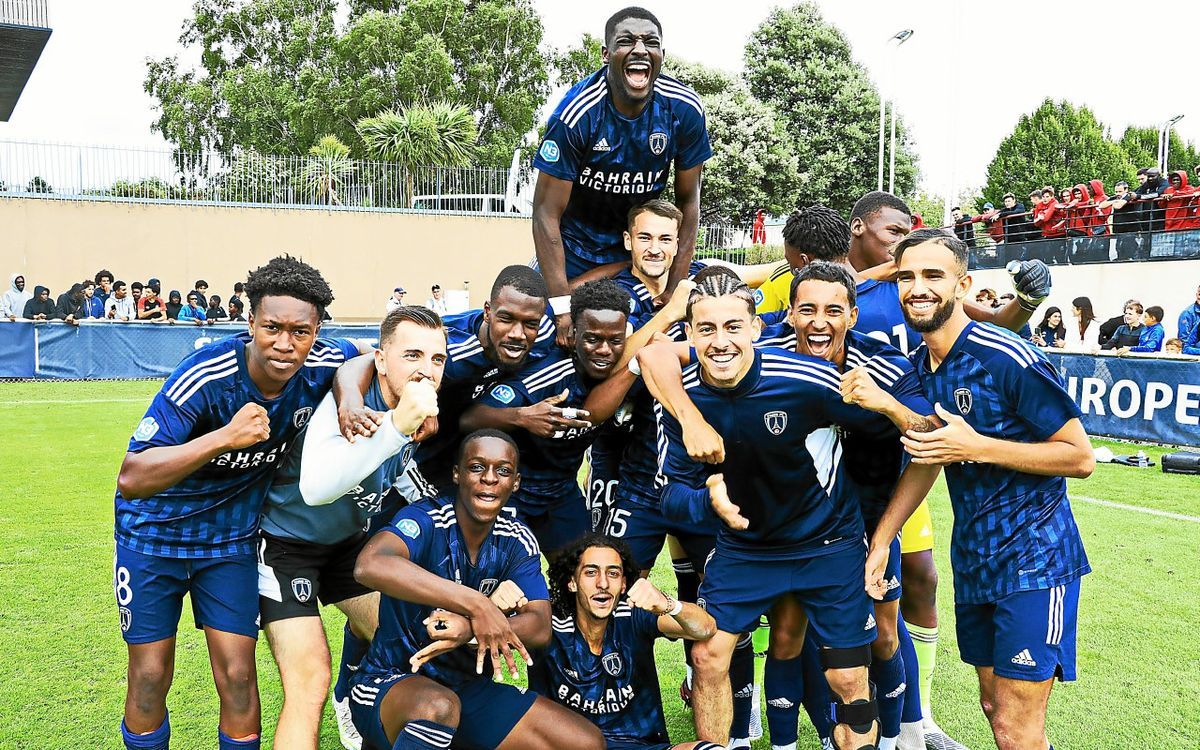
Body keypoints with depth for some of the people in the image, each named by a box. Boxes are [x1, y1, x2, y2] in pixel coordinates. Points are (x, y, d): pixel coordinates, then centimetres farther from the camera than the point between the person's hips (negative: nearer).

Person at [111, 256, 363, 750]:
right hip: (155, 529, -2)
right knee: (150, 678, 6)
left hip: (232, 536, 3)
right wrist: (225, 436, -46)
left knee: (238, 676, 1)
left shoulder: (324, 366, -19)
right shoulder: (204, 377, -31)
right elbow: (131, 479, -34)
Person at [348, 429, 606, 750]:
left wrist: (470, 629, -33)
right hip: (389, 683, -7)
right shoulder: (427, 520, -17)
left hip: (471, 689, 7)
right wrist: (477, 604, -41)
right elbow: (369, 566, -40)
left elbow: (540, 629, -12)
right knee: (438, 706, -41)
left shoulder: (518, 541, 0)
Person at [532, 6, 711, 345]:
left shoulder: (684, 110, -17)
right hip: (575, 246, -3)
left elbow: (687, 201, -6)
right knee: (567, 339, -4)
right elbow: (547, 213, -23)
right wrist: (562, 306, -27)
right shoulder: (577, 113, -27)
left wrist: (675, 289, -9)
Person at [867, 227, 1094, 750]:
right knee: (993, 704, 18)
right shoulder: (916, 367, 4)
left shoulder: (1007, 359, -19)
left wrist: (977, 446, -25)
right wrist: (880, 541, 10)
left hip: (1033, 556, -7)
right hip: (972, 558, 7)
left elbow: (1081, 457, -16)